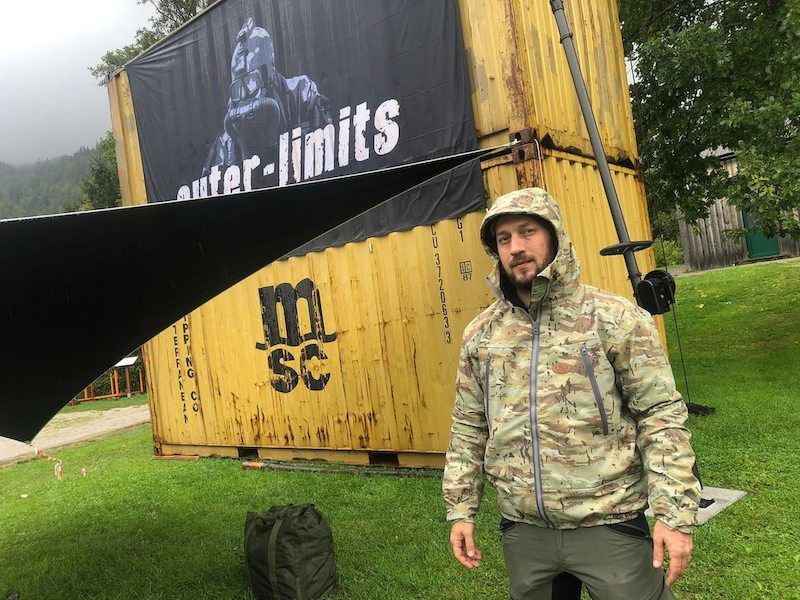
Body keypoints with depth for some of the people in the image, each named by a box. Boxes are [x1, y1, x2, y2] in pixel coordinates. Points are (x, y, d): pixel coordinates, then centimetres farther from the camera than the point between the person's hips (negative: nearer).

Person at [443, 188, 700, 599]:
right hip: (522, 532, 4)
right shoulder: (480, 335, 3)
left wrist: (675, 514, -11)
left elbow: (661, 417, -8)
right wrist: (461, 510, 9)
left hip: (609, 526, -3)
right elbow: (468, 429, 9)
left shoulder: (616, 319, -8)